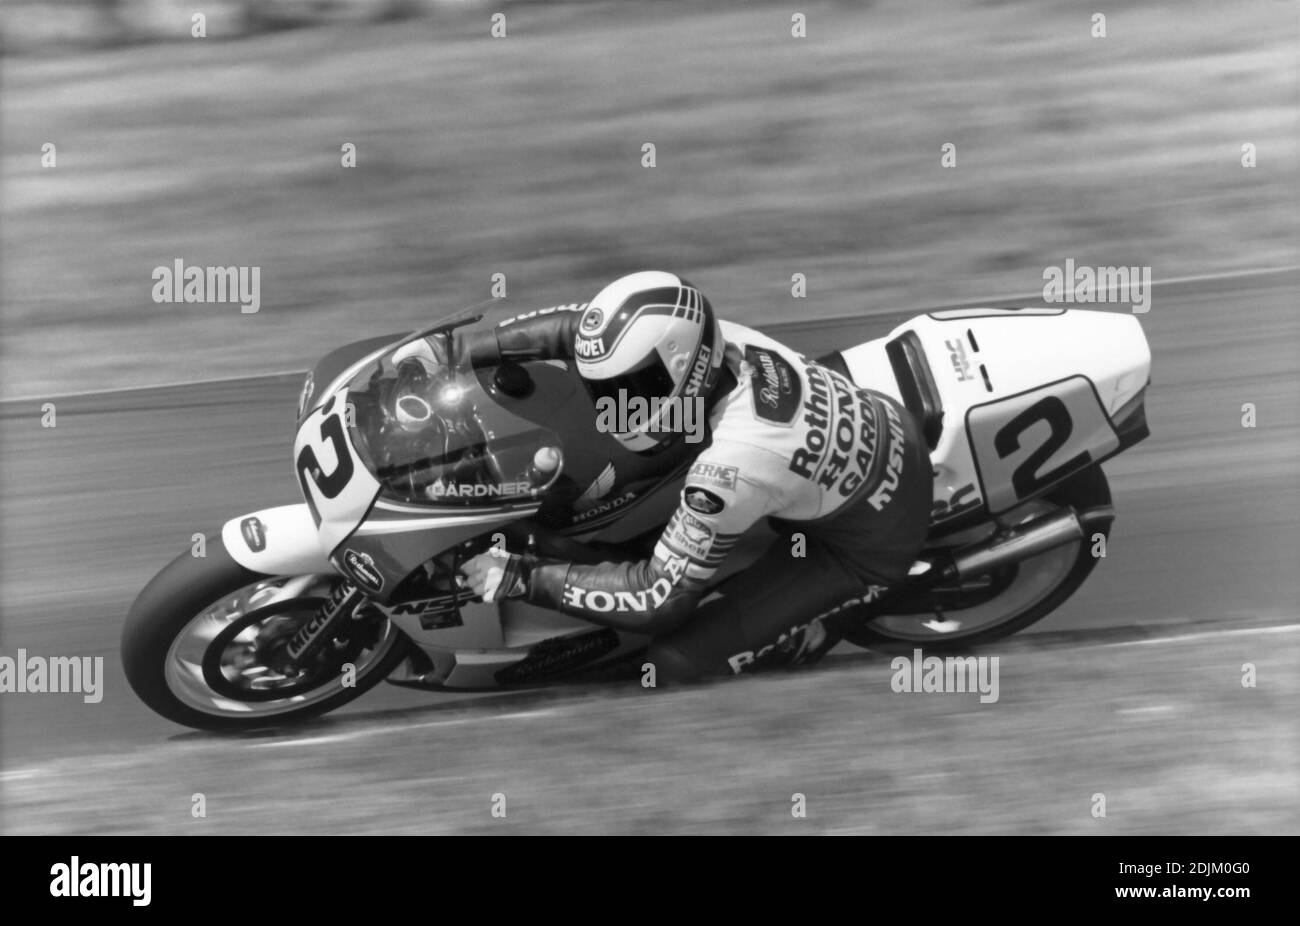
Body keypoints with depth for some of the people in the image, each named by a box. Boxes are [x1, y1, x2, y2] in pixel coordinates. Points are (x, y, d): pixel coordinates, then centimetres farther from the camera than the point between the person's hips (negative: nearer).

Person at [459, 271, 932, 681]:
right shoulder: (707, 339, -18)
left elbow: (660, 597, -26)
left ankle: (819, 630, 9)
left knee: (677, 656, -13)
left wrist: (525, 578, -23)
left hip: (872, 544, -8)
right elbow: (578, 327, 0)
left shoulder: (729, 468, -37)